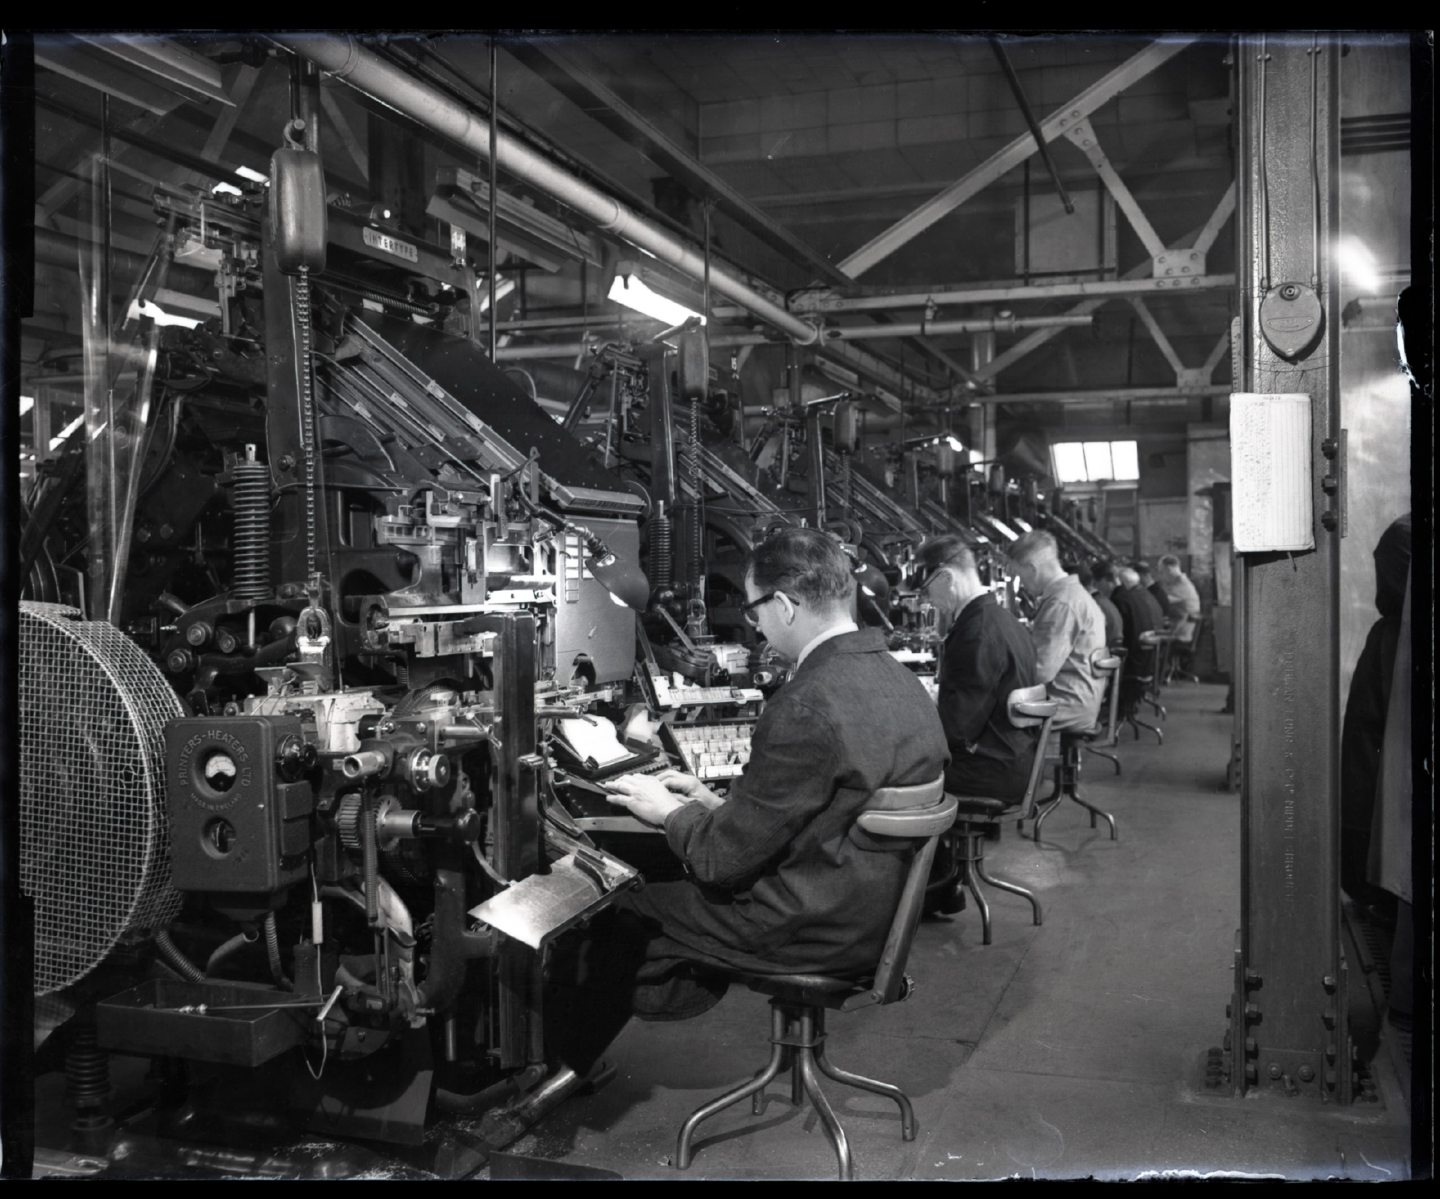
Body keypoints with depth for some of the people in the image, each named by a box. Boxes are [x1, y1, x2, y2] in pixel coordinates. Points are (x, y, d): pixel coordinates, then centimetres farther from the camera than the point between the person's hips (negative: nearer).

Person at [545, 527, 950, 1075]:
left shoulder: (805, 707, -27)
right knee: (668, 880, 23)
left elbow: (724, 859, -20)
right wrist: (718, 804, 12)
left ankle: (559, 1066, 29)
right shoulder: (896, 678, 1)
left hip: (817, 932, -9)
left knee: (613, 919, 6)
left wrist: (669, 810, -1)